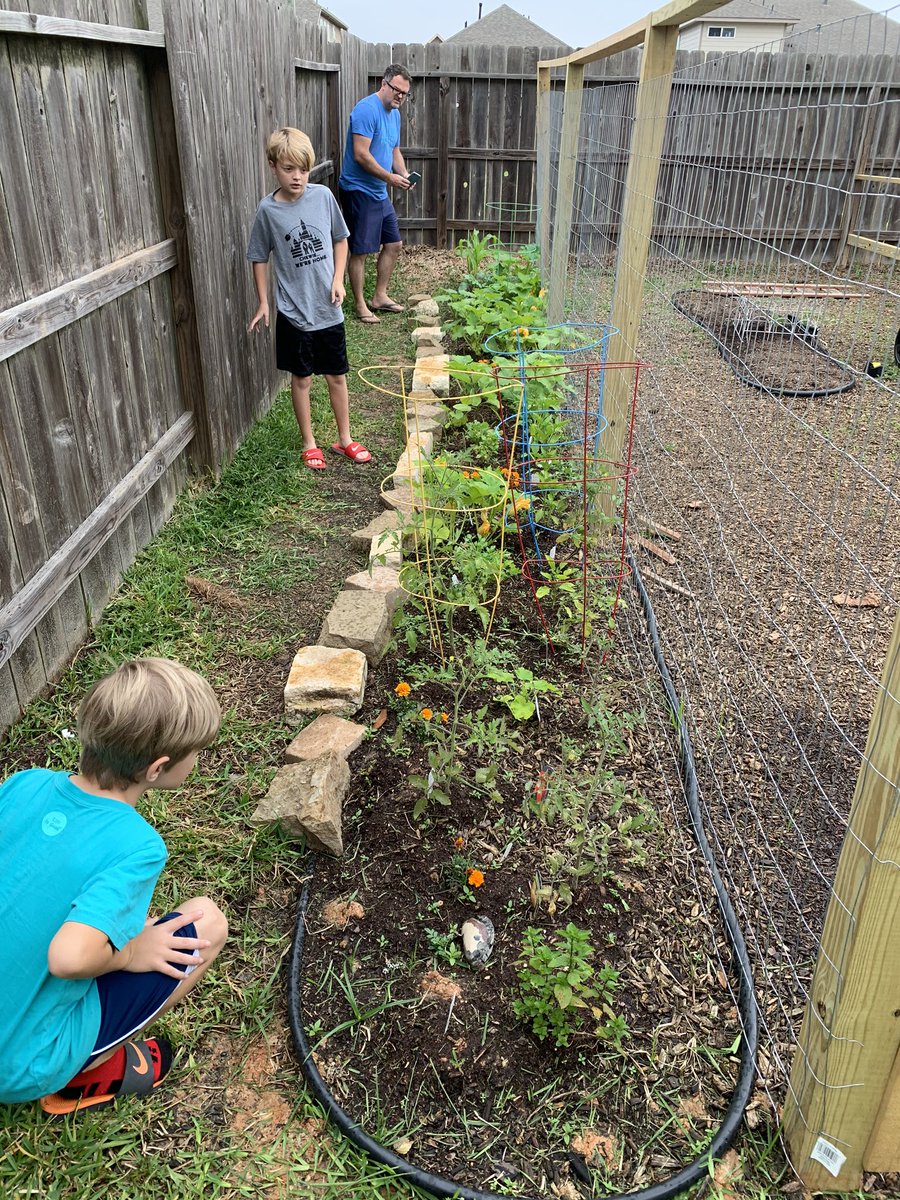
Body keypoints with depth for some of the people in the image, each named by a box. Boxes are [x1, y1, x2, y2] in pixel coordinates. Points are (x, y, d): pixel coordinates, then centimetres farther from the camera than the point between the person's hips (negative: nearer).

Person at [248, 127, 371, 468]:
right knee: (302, 378, 9)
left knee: (337, 376, 12)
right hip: (293, 312, -2)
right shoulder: (268, 209, -9)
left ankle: (344, 439, 28)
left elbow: (340, 239, 8)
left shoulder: (323, 196, -4)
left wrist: (338, 280, -3)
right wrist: (263, 303, -1)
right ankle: (309, 443, 25)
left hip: (328, 309, 2)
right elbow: (260, 258, 1)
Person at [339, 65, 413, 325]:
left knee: (393, 244, 13)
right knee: (360, 251, -3)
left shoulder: (394, 113, 11)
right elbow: (361, 155, -24)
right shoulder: (367, 109, -17)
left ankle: (380, 297, 24)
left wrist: (404, 173, 0)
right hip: (358, 190, -9)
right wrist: (390, 177, -22)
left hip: (379, 192, 9)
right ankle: (361, 306, 7)